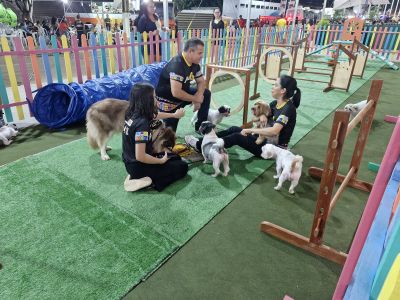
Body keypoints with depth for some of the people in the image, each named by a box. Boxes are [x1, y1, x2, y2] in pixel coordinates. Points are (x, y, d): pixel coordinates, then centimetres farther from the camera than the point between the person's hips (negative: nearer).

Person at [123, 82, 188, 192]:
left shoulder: (132, 114, -3)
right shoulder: (142, 123, -30)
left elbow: (154, 115, 19)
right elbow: (140, 157, -31)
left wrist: (174, 115, 30)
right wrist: (161, 161, -15)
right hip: (138, 166, -8)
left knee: (176, 157, 24)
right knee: (182, 167, 7)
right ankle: (150, 181, -7)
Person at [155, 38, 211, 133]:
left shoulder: (194, 63, -5)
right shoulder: (177, 65, -31)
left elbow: (201, 82, 6)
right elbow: (176, 93, -39)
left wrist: (199, 95, -16)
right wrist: (195, 99, -25)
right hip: (167, 100, -8)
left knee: (206, 93, 0)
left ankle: (201, 126, 10)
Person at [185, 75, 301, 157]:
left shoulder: (288, 108, -22)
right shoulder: (276, 103, 4)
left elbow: (274, 131, -35)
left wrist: (250, 130, -27)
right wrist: (262, 115, -9)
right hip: (266, 139, 8)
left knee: (237, 137, -18)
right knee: (234, 129, 2)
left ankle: (200, 145, -8)